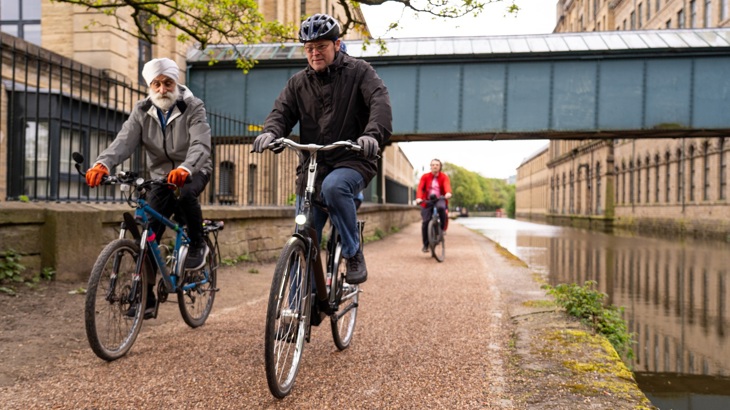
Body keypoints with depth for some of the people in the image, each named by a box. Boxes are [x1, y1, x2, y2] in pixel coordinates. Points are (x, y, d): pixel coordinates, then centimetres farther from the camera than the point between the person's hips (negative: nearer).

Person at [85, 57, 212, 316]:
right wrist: (103, 164, -40)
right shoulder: (142, 111, -3)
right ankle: (145, 295, 5)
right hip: (161, 176, 4)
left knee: (185, 193, -38)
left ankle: (197, 245, -12)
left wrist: (185, 169, -52)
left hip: (193, 172, -3)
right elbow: (124, 141, -18)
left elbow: (201, 146, -30)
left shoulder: (193, 108, -15)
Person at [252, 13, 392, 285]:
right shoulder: (298, 82, 13)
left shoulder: (358, 72, 2)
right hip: (313, 166, 4)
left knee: (333, 186, -38)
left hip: (353, 161, -4)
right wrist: (270, 132, -23)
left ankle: (354, 254, -18)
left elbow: (380, 102, -14)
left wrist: (373, 134, -35)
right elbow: (282, 111, 2)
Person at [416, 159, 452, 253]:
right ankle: (425, 245, 4)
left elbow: (447, 185, -20)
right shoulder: (425, 177, 3)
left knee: (441, 207, -36)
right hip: (427, 201, 1)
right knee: (425, 222, -12)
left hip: (440, 200, -1)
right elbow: (420, 188, -12)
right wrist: (418, 198, -32)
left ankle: (442, 228, -13)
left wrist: (448, 193, -43)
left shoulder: (444, 177, 2)